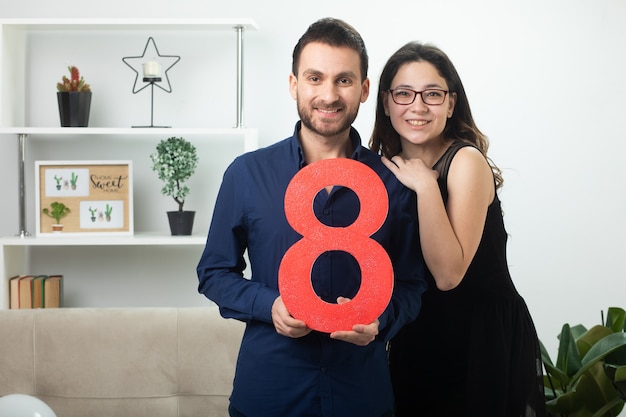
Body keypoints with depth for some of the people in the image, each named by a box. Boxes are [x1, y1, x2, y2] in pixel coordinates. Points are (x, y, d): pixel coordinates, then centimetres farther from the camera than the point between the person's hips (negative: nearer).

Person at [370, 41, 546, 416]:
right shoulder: (386, 167, 1)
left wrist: (425, 185, -28)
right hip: (416, 337, 6)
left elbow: (448, 274, -26)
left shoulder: (466, 160, -17)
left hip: (485, 337, -6)